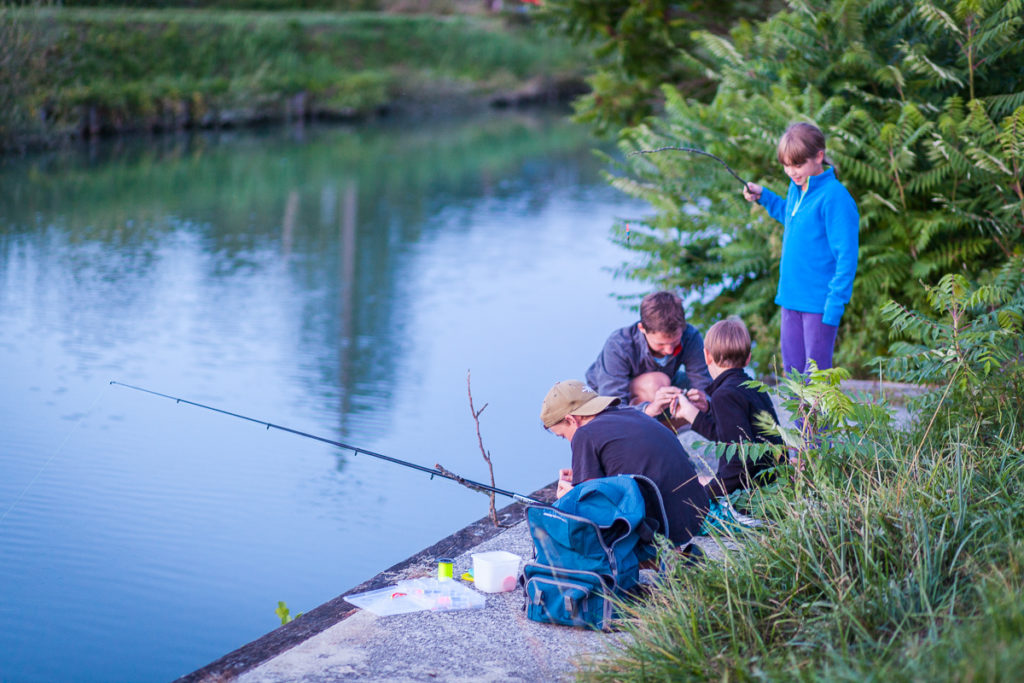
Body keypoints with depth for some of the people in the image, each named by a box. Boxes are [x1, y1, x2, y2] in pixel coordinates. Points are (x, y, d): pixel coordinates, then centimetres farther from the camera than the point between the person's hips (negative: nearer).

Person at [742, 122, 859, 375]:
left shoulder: (835, 197, -17)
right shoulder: (796, 188, 8)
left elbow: (846, 256, -17)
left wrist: (835, 303, -20)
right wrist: (763, 196, 20)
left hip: (819, 303, -8)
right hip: (791, 297, 8)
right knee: (791, 370, 15)